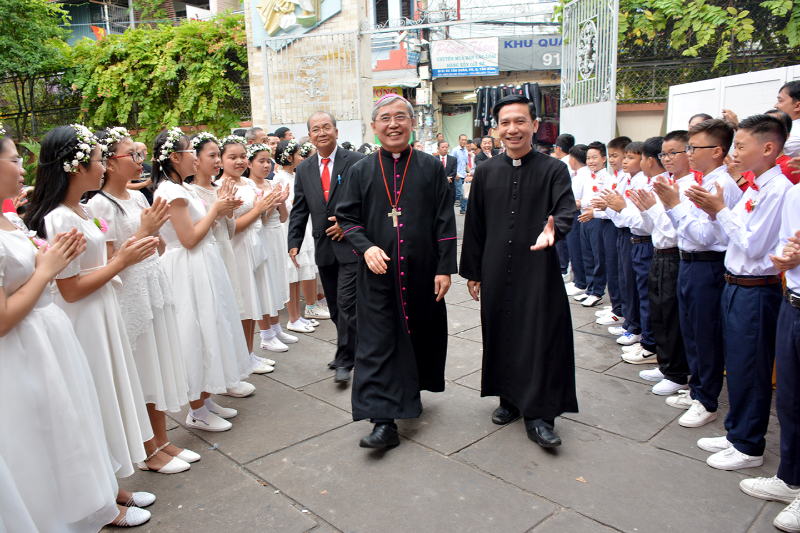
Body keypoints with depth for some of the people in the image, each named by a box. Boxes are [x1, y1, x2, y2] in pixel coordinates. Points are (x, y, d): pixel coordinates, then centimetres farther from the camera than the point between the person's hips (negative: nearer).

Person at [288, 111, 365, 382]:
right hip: (324, 248, 5)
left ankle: (344, 361, 4)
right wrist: (294, 243, 3)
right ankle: (351, 349, 29)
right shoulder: (303, 170, 11)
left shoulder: (356, 161, -4)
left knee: (346, 303, -7)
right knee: (335, 306, 12)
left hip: (351, 244, -5)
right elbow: (299, 210, 11)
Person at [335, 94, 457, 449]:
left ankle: (411, 391, 39)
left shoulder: (431, 168, 3)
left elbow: (445, 221, 1)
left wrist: (445, 267, -5)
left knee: (419, 334, 13)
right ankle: (384, 421, 1)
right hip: (377, 273, 0)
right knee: (377, 343, -3)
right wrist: (366, 246, -12)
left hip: (421, 272, 1)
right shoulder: (361, 171, 5)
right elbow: (346, 216, 7)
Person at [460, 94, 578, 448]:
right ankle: (509, 399, 29)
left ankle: (539, 414, 9)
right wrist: (472, 271, 8)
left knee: (541, 338, -3)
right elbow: (475, 224, 9)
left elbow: (566, 210, -12)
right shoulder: (486, 172, 7)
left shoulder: (554, 170, 0)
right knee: (499, 335, 10)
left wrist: (553, 229, -36)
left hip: (538, 270, -3)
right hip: (496, 272, 3)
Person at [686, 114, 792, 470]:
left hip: (756, 291, -9)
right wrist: (713, 211, 0)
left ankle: (749, 447, 18)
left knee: (749, 371, 2)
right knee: (735, 365, 18)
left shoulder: (778, 189, -17)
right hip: (735, 286, 9)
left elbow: (753, 246, -20)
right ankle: (735, 434, 32)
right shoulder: (754, 188, 12)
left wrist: (720, 210, -15)